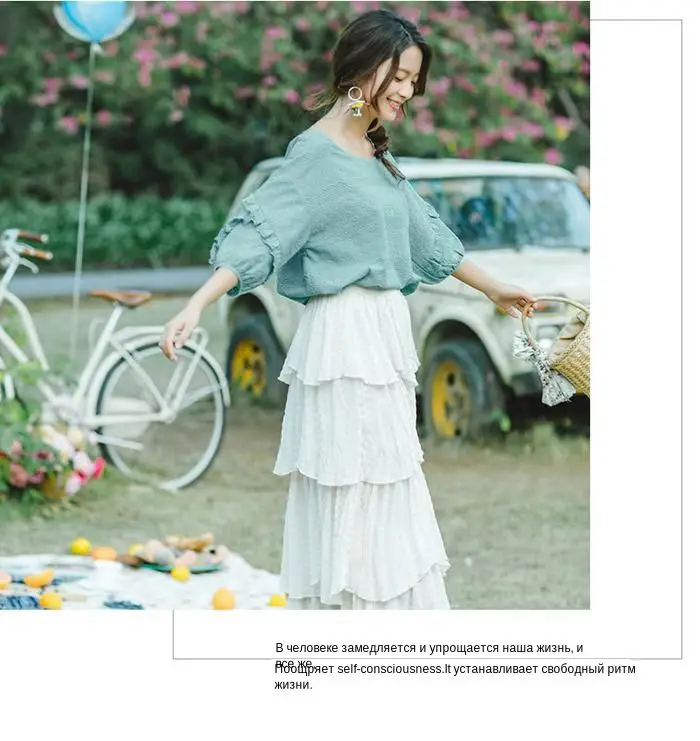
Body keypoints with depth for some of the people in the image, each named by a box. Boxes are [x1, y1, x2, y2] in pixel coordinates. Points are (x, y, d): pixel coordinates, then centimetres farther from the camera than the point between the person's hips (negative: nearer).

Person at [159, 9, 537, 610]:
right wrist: (195, 307, -32)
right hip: (347, 338, -9)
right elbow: (256, 235, -19)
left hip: (386, 335, 9)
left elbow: (426, 236, 25)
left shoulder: (377, 157, 14)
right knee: (352, 501, -5)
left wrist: (494, 290, 36)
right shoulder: (316, 152, -10)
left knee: (385, 500, 10)